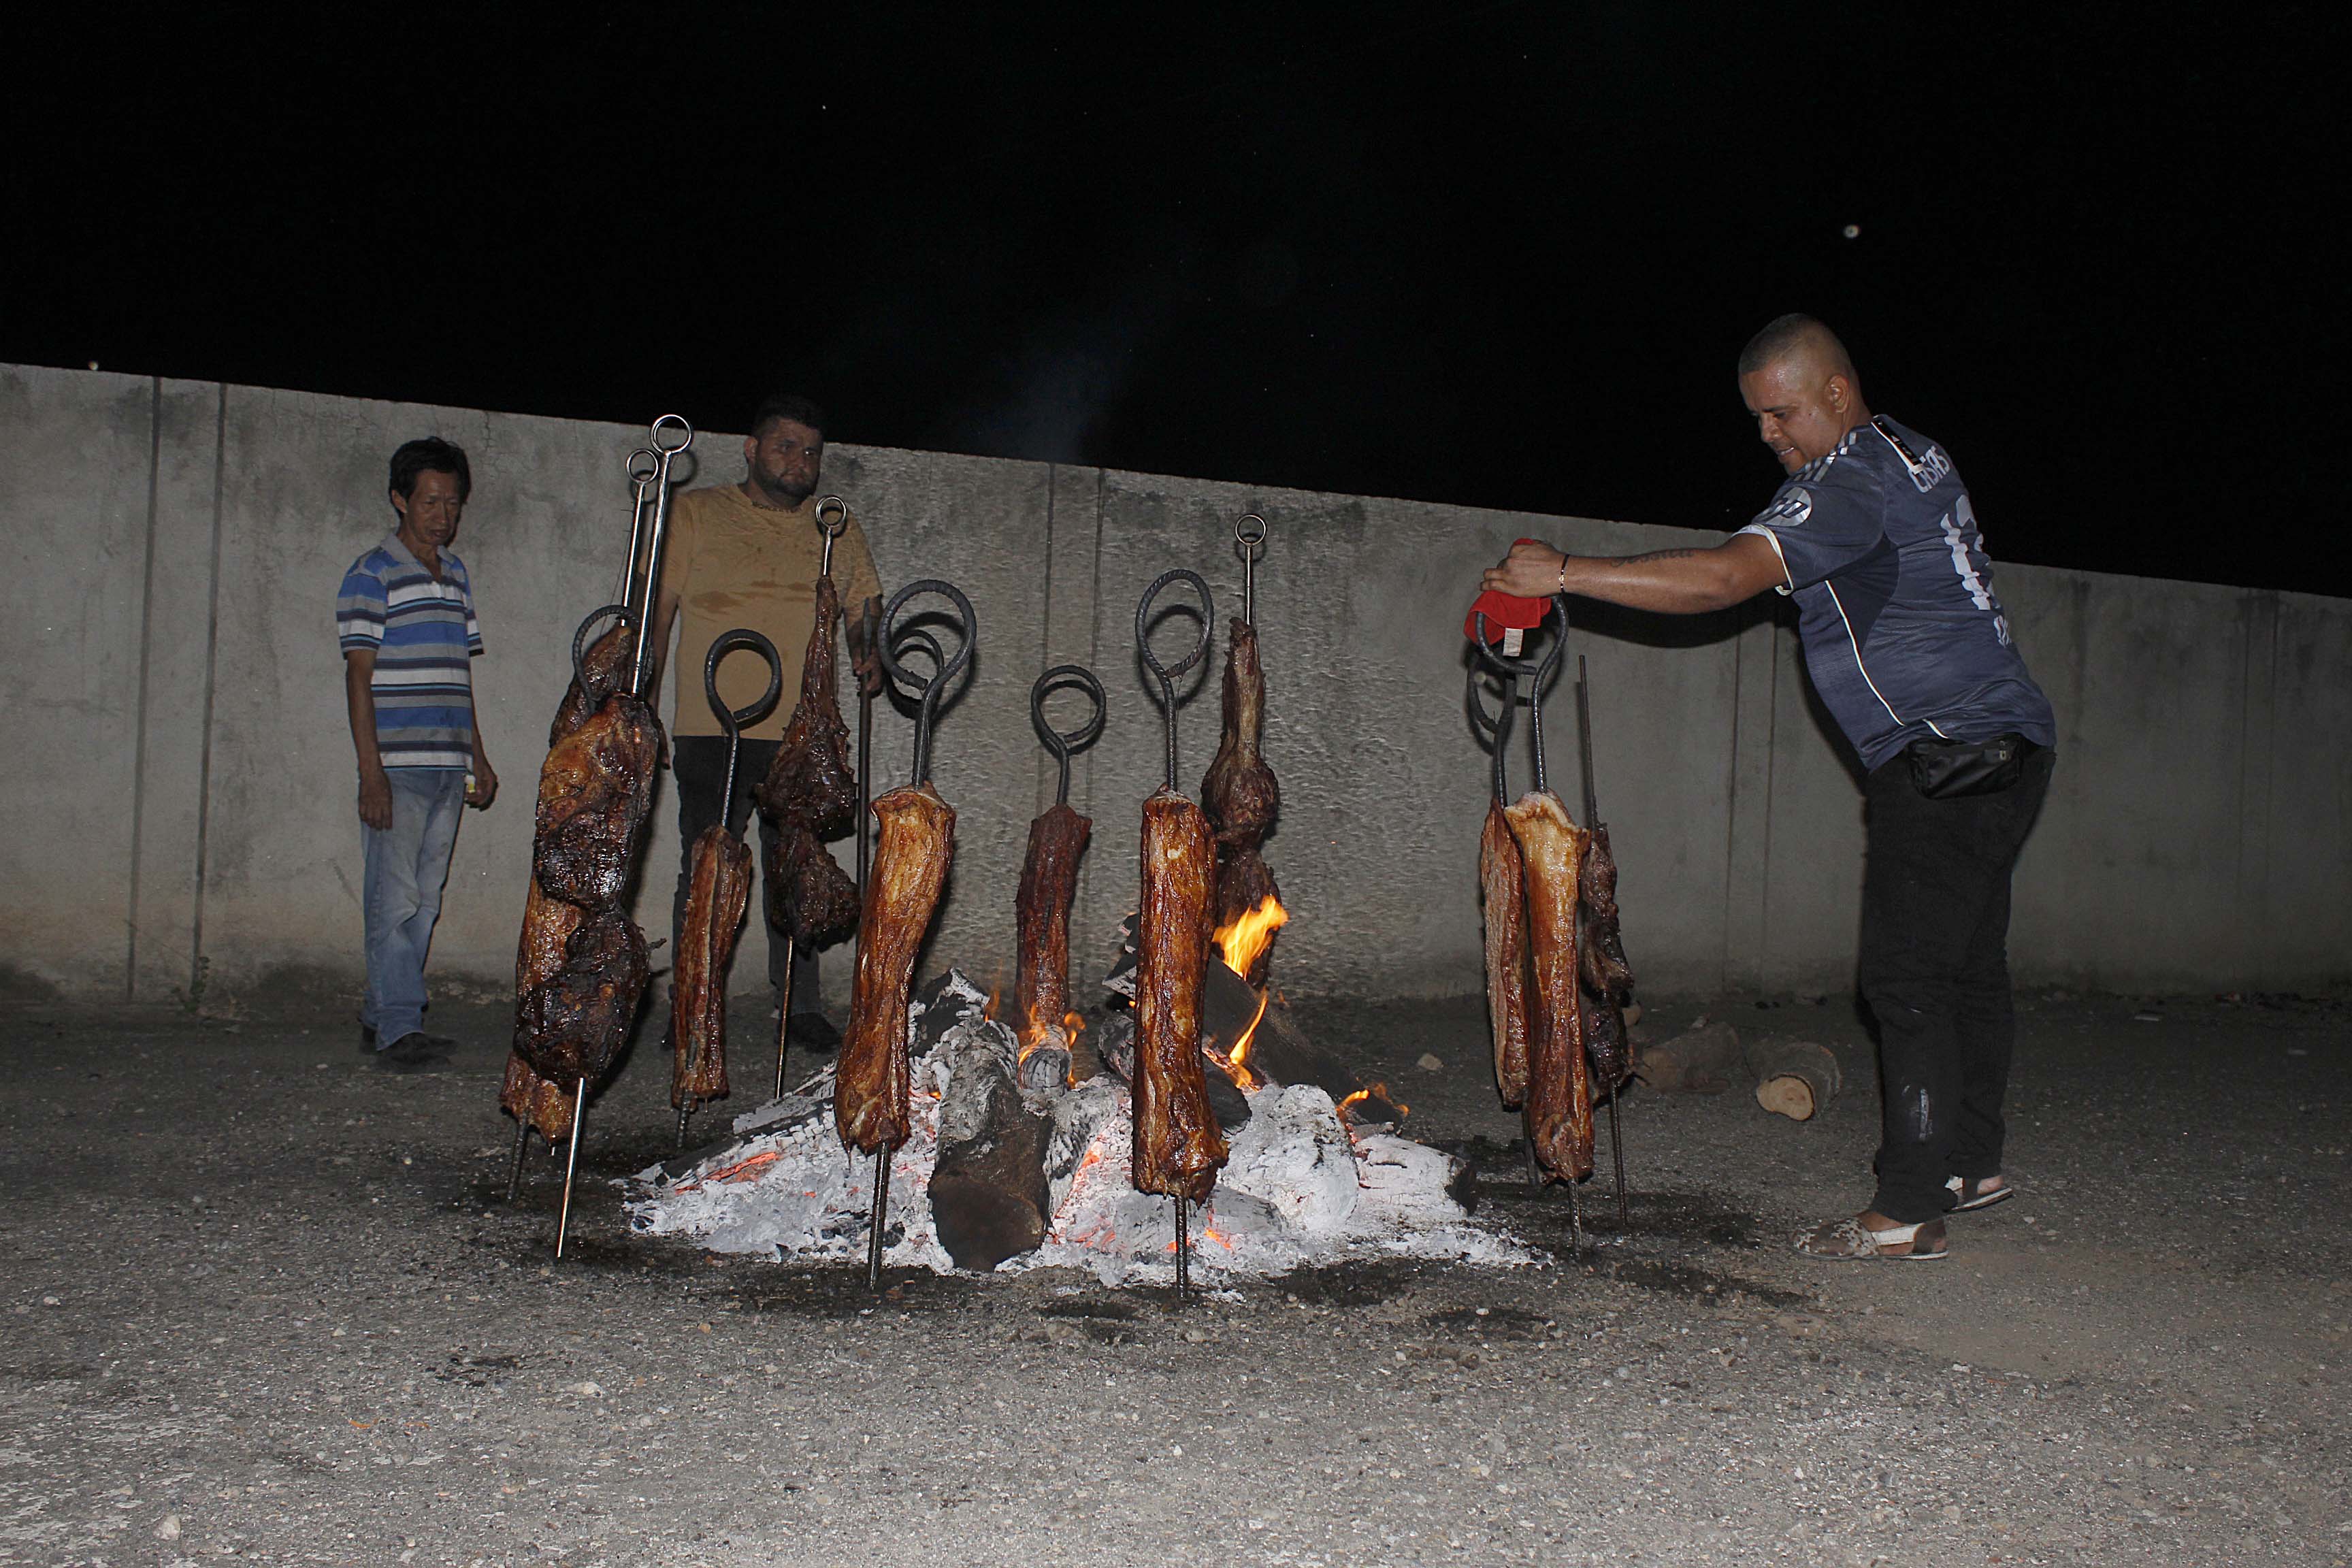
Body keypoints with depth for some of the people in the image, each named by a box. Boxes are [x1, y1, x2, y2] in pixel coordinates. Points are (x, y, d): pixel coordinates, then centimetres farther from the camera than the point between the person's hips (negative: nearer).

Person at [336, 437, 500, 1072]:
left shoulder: (457, 575, 17)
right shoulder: (372, 574, -3)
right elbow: (359, 677, -7)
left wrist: (479, 758, 20)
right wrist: (371, 773, -14)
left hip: (448, 768, 7)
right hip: (397, 768, -7)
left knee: (425, 900, 8)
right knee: (395, 898, -8)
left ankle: (379, 1016, 16)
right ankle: (398, 1027, -7)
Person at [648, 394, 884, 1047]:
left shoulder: (840, 533, 14)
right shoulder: (695, 515, 7)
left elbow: (863, 613, 18)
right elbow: (657, 610, 4)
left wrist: (867, 651, -5)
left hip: (805, 739, 2)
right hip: (712, 731, -2)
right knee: (704, 876, -1)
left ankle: (800, 1004, 17)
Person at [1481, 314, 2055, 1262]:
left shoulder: (1848, 484, -17)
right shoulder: (1910, 455, 15)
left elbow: (1718, 582, -29)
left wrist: (1562, 573, -28)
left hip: (1949, 759, -10)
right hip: (2002, 753, 10)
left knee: (1907, 980, -9)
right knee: (1966, 967, 16)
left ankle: (1909, 1211, -7)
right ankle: (1971, 1164, 27)